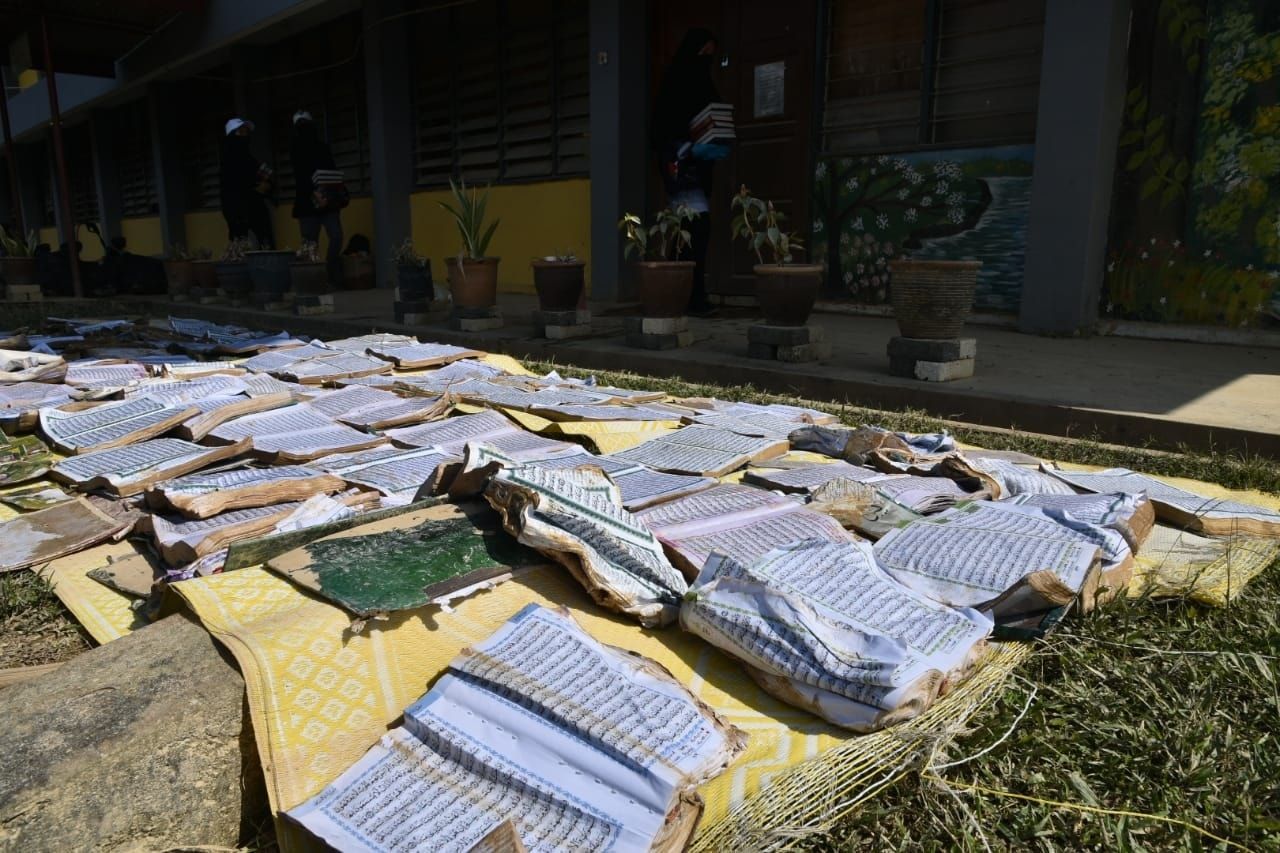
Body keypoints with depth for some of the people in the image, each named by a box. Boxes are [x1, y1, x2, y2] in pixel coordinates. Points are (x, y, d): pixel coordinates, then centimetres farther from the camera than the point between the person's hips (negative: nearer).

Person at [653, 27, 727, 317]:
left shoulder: (704, 85, 19)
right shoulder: (674, 85, -5)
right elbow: (662, 130, -12)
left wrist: (719, 143, 6)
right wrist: (693, 149, -21)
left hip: (699, 166, 8)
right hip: (681, 166, -8)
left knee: (694, 231, 2)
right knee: (698, 228, -17)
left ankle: (692, 295, 4)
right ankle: (694, 297, -18)